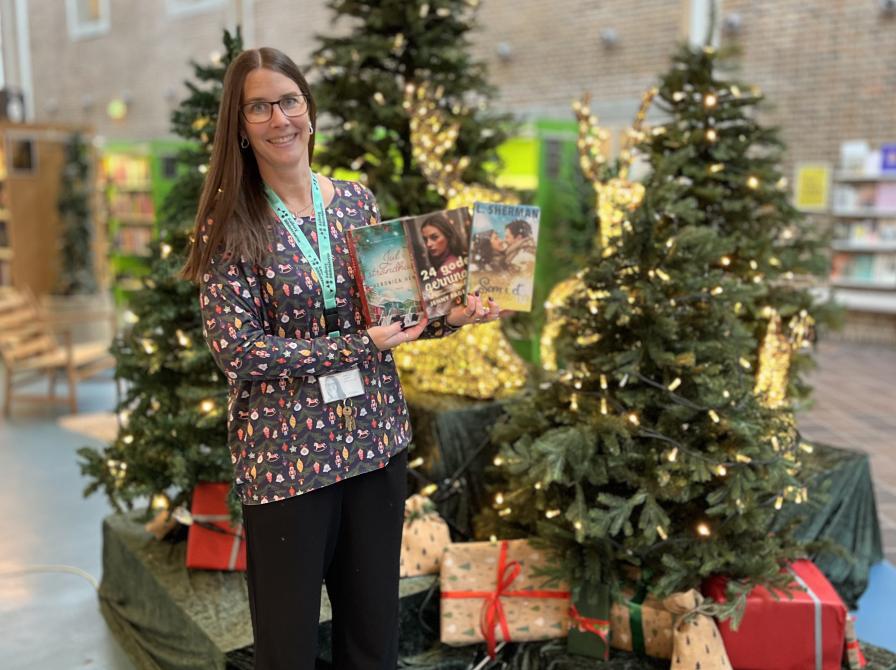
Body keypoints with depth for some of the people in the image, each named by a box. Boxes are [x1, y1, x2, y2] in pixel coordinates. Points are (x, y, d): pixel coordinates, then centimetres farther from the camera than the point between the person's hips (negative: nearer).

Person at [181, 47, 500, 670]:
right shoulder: (229, 224, -8)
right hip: (285, 452, -3)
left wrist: (454, 315, -7)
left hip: (376, 438, 4)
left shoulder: (357, 199, 4)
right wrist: (361, 346, -18)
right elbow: (238, 352, -15)